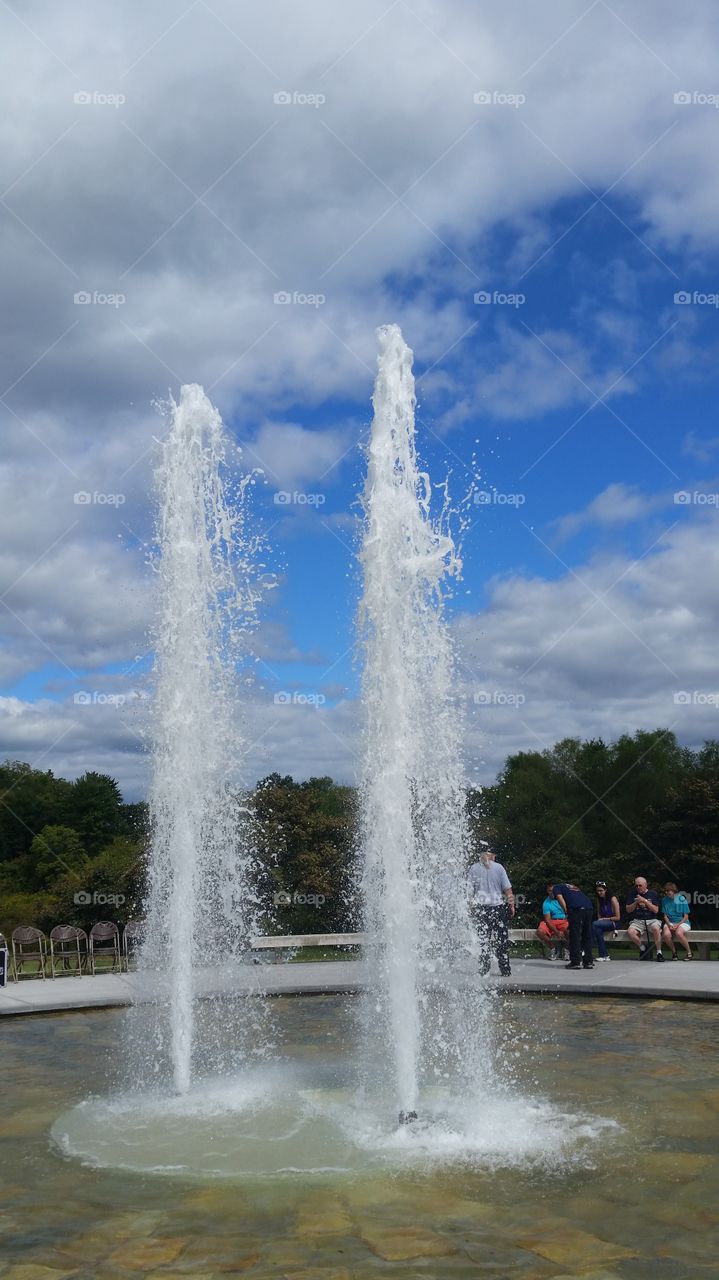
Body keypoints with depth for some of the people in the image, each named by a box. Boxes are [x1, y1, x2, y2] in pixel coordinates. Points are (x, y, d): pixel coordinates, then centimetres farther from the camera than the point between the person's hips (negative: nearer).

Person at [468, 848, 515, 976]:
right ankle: (505, 970, 8)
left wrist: (472, 907, 7)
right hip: (498, 906, -1)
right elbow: (508, 889, 0)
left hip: (480, 907, 1)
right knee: (502, 940, 6)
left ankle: (483, 969, 1)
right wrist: (511, 905, 5)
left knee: (483, 939, 5)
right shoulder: (498, 867, 1)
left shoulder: (473, 868, 4)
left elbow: (470, 890, 3)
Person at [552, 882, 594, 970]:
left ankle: (576, 962, -2)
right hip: (589, 907, 6)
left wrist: (567, 912, 4)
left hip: (576, 908, -6)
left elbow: (560, 899, 2)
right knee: (587, 935, 13)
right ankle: (589, 961, 15)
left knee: (575, 935, -1)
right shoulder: (573, 887, 39)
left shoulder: (555, 888, 21)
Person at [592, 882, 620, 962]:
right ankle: (605, 955, -27)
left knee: (595, 925, -31)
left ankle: (603, 955, -27)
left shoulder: (613, 898, -9)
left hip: (614, 923, -5)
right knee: (598, 929, -31)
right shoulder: (599, 899, 11)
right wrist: (600, 919, -4)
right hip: (603, 922, 5)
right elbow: (599, 914, 17)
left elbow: (617, 917, -9)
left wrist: (605, 919, -10)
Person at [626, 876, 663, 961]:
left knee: (656, 928, -36)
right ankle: (643, 948, -4)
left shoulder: (653, 893, 5)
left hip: (651, 920, -2)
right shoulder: (633, 893, 10)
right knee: (630, 931, -29)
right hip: (637, 921, 2)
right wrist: (636, 902, -9)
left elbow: (656, 910, -3)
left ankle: (659, 952, -21)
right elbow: (628, 910, 8)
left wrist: (645, 901, -12)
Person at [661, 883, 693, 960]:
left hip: (682, 922, -3)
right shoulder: (665, 900, 5)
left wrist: (677, 925, -17)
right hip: (670, 922, 3)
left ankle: (689, 952, -12)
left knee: (678, 933, -36)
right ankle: (674, 953, -4)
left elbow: (686, 917, -4)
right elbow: (665, 916, 7)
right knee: (666, 934, -31)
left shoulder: (681, 899, -5)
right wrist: (669, 925, -12)